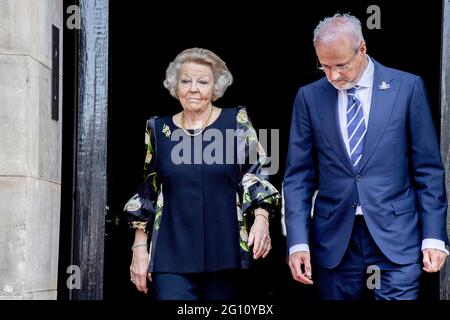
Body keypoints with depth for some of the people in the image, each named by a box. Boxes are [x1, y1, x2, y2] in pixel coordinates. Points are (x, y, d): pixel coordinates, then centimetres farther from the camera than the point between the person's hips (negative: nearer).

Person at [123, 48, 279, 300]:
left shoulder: (237, 122, 2)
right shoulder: (158, 130, 7)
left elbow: (256, 177, 0)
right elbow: (146, 194, 11)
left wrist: (261, 218, -17)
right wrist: (140, 247, 7)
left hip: (224, 251, 0)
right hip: (172, 256, 1)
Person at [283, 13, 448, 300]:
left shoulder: (407, 87, 1)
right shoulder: (310, 97, 5)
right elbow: (298, 176, 5)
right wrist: (298, 242, -4)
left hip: (395, 236, -1)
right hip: (334, 241, 2)